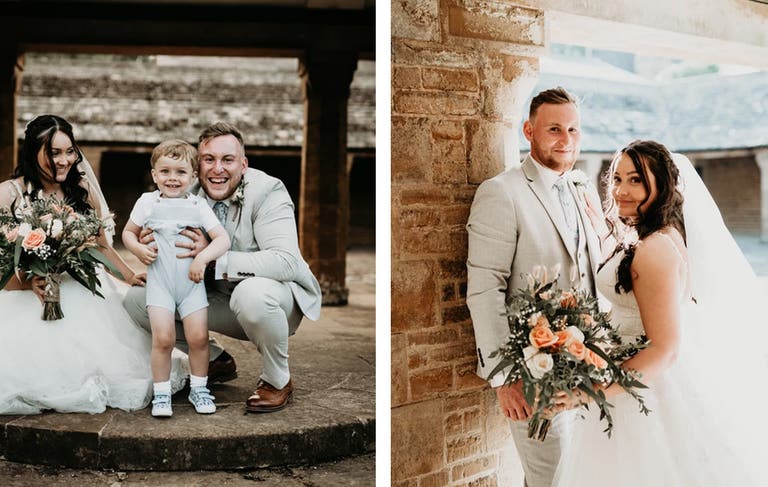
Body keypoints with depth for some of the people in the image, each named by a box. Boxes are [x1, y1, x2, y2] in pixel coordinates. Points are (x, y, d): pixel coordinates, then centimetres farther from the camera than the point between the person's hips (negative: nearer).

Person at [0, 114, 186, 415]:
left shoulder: (83, 188, 7)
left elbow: (100, 243, 16)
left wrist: (130, 276, 8)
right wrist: (27, 280, -20)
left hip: (84, 287, 2)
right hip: (29, 293, -2)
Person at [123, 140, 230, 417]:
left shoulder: (198, 206, 0)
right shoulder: (147, 202, 2)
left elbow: (223, 238, -6)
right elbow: (128, 232, 12)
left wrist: (203, 257, -23)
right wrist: (138, 249, -9)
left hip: (191, 282, 1)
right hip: (159, 281, -1)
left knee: (198, 337, -3)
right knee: (163, 337, -11)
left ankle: (199, 389, 18)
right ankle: (161, 393, 6)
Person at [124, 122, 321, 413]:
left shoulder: (267, 191, -21)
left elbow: (286, 261, -33)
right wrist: (152, 245, -24)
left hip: (273, 298, -5)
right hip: (218, 298, 6)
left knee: (252, 292, -40)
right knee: (137, 299, -4)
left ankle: (277, 381, -11)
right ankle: (216, 361, 14)